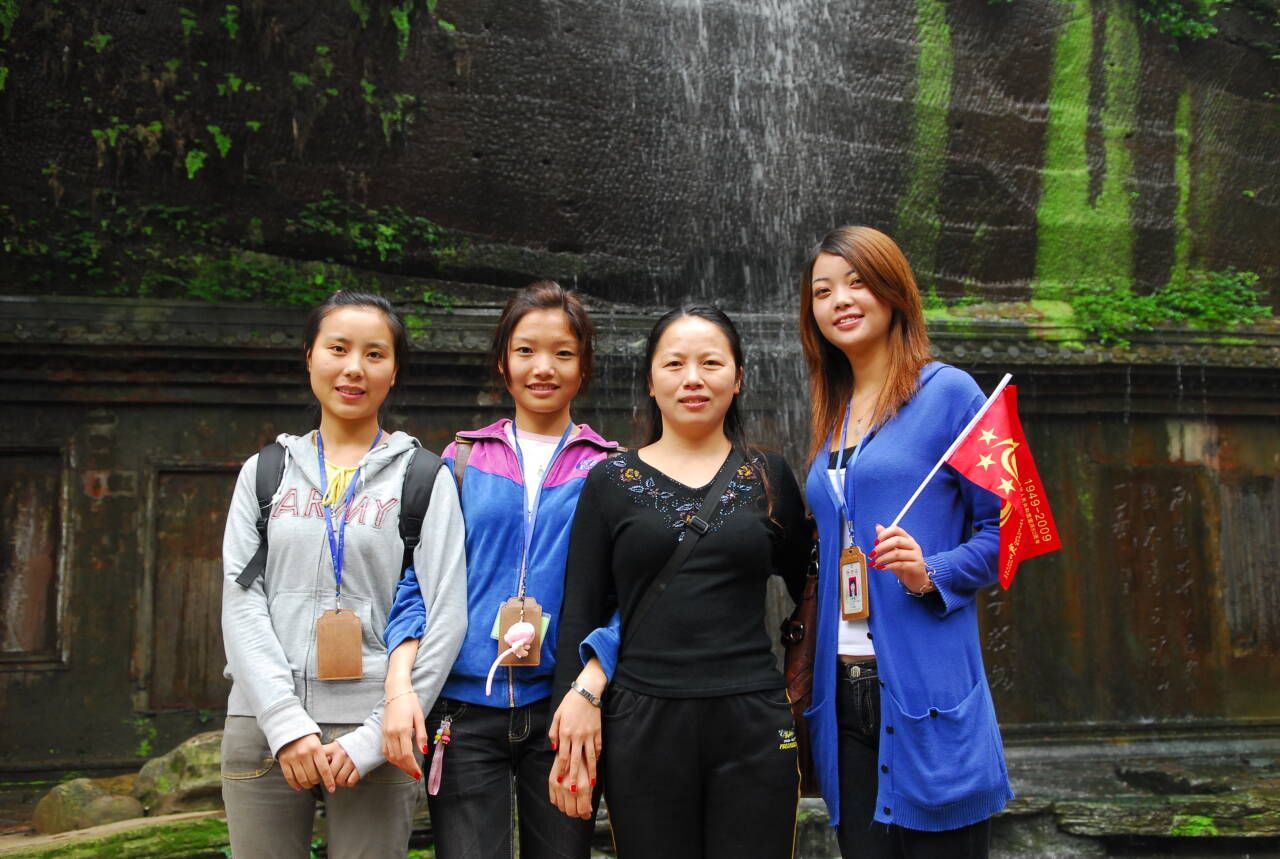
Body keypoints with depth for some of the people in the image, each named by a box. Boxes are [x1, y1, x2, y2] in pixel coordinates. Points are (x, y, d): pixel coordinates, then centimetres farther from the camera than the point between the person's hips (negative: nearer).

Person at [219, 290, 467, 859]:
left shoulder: (423, 478, 3)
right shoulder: (265, 472, 11)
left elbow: (444, 618, -3)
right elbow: (241, 601, 3)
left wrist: (372, 739, -10)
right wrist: (287, 722, -10)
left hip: (371, 727, -2)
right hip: (263, 722, 2)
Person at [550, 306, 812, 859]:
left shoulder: (770, 477, 8)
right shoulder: (611, 481, 6)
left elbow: (805, 588, 11)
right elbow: (579, 614, 5)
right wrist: (569, 732, -3)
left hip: (755, 727, 1)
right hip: (642, 725, 0)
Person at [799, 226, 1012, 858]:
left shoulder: (947, 392, -4)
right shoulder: (834, 414, 15)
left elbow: (1003, 528, -4)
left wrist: (930, 574, -18)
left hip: (924, 692, -6)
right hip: (843, 690, 6)